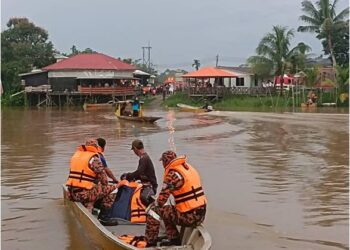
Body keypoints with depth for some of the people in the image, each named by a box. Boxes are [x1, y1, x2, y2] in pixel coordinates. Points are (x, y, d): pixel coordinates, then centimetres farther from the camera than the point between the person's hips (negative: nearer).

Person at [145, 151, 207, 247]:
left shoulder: (172, 174, -14)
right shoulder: (189, 168, 9)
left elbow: (161, 200, -13)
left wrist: (154, 205, 9)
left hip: (189, 217, -8)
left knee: (153, 210, 4)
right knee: (167, 211, 26)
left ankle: (150, 243, 11)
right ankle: (174, 239, 22)